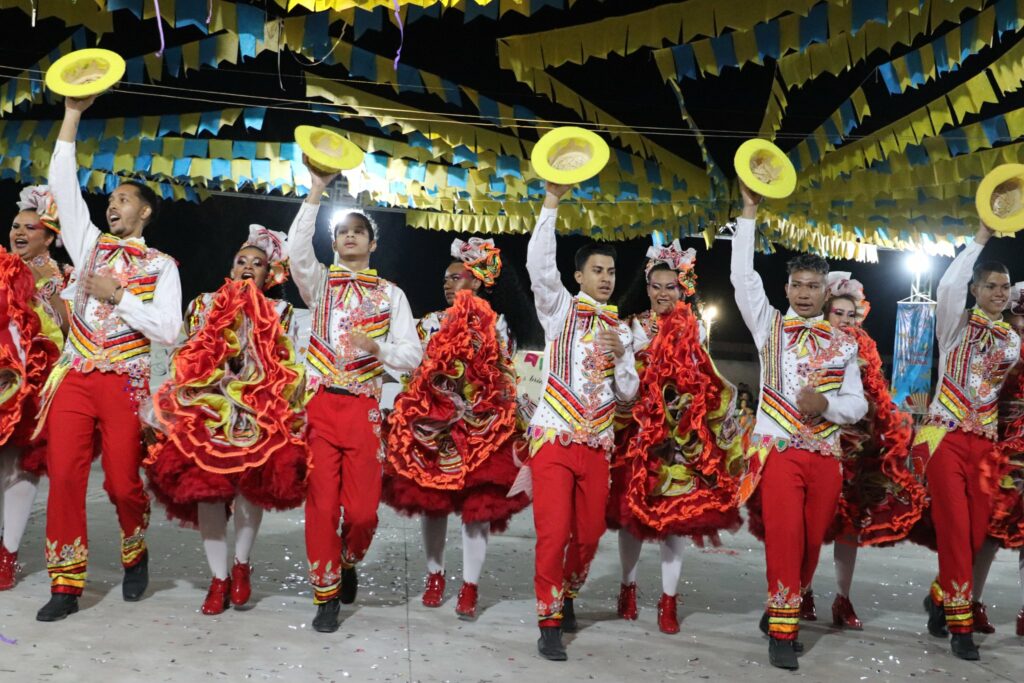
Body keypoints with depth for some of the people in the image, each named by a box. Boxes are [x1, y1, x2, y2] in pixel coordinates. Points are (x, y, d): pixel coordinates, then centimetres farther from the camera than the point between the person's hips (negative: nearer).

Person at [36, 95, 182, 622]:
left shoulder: (162, 266, 3)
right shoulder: (90, 244, 13)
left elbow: (168, 330, -9)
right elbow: (63, 183, 6)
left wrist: (118, 294, -12)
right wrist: (73, 114, 3)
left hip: (124, 383, -3)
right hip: (74, 378, 3)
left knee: (122, 482, -1)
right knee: (64, 477, -4)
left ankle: (135, 556, 27)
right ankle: (66, 585, 5)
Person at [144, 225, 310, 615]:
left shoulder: (280, 311, 14)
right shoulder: (205, 304, 17)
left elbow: (286, 366, 8)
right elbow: (188, 358, 14)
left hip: (260, 411, -1)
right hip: (207, 407, 1)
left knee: (249, 485, -12)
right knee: (207, 488, -7)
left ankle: (241, 564, 10)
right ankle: (219, 577, 2)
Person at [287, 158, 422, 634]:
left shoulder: (390, 294, 11)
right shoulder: (320, 282, 9)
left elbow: (412, 356, 4)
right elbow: (297, 249, -13)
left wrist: (378, 348, -15)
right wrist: (316, 191, -18)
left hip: (364, 408, 1)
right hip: (321, 404, 0)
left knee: (363, 509, -1)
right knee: (322, 504, -1)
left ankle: (348, 562, 31)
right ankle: (326, 595, 13)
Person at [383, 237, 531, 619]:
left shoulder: (497, 325, 3)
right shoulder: (431, 323, 10)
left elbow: (506, 382, 4)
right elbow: (414, 370, 7)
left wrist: (507, 427, -2)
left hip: (481, 428, -2)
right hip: (432, 425, 2)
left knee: (477, 504, -3)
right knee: (431, 501, 6)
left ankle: (470, 587, 7)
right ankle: (435, 576, 22)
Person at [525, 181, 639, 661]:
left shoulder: (621, 330, 13)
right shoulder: (560, 309, 2)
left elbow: (629, 393, 11)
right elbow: (539, 264, -16)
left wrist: (619, 356, -8)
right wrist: (552, 200, -19)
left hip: (597, 442, 4)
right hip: (555, 436, -4)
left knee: (589, 532, 9)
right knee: (554, 531, -9)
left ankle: (567, 594, 35)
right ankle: (550, 623, 4)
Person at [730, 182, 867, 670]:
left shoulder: (843, 344, 10)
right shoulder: (769, 326, 5)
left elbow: (858, 404, 7)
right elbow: (742, 277, -4)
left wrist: (826, 404, -16)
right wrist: (749, 213, -6)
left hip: (826, 454, 3)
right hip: (779, 449, -3)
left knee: (811, 542, 9)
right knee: (784, 536, -10)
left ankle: (781, 608, 28)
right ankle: (782, 631, -2)